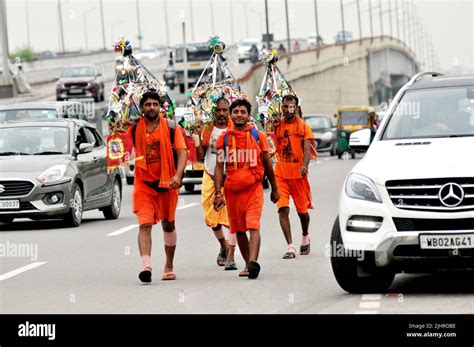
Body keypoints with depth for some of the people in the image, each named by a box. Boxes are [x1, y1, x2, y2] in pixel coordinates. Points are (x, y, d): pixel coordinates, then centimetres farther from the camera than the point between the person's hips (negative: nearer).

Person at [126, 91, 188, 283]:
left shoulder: (171, 127, -3)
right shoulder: (135, 128, 2)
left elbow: (182, 152, -9)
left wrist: (178, 175, -23)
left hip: (166, 182, 0)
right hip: (143, 184, 0)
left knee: (168, 224, 14)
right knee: (144, 224, -16)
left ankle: (169, 266, 29)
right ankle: (146, 266, -27)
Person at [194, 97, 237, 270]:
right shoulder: (207, 129, 5)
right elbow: (200, 156, 1)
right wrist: (198, 137, -12)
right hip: (210, 178, 3)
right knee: (211, 218, 8)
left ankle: (230, 257, -13)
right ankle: (224, 246, 34)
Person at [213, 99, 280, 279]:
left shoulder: (258, 136, 4)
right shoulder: (224, 138, 5)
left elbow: (267, 164, 12)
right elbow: (219, 167, 3)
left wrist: (274, 189, 16)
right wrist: (218, 194, -5)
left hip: (254, 188, -2)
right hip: (232, 190, 2)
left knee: (253, 226, -18)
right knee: (239, 230, 9)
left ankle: (253, 262, -31)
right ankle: (249, 264, 22)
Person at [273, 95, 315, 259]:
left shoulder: (303, 126, 0)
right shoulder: (277, 124, 7)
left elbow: (307, 149, -10)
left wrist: (305, 165, -29)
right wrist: (273, 127, -3)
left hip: (298, 173, -1)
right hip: (280, 173, 1)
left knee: (302, 210, 11)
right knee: (283, 209, -13)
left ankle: (305, 237, 40)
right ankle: (290, 247, -13)